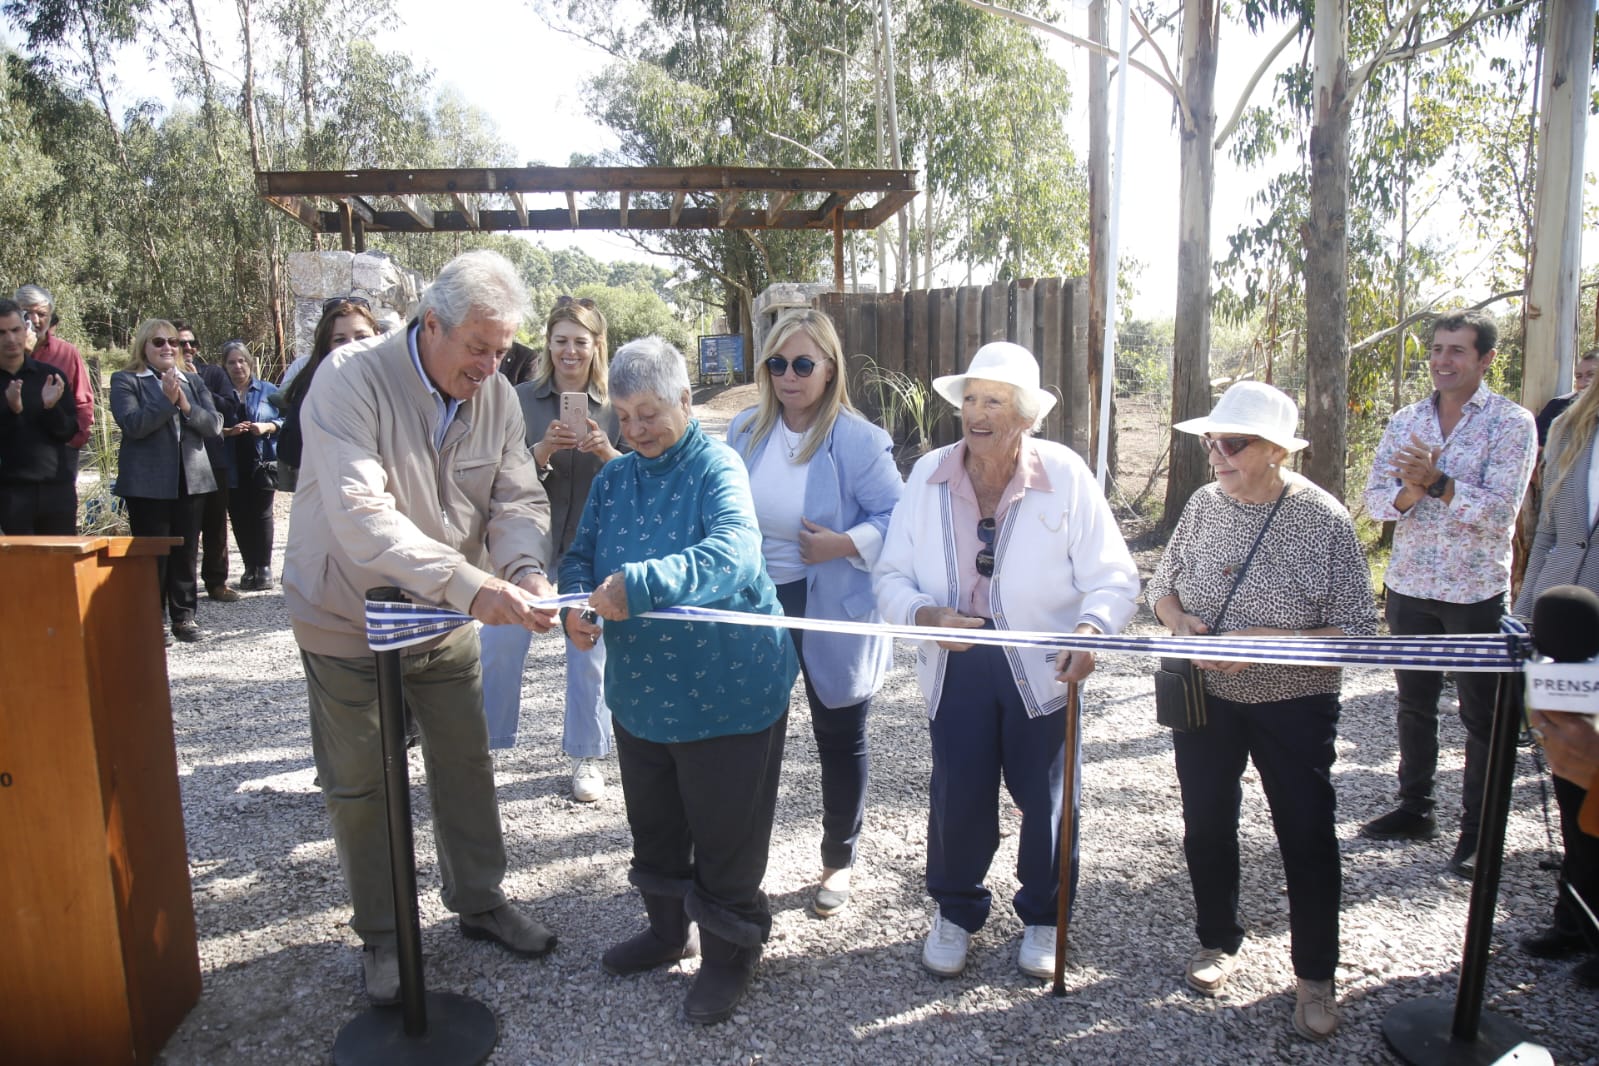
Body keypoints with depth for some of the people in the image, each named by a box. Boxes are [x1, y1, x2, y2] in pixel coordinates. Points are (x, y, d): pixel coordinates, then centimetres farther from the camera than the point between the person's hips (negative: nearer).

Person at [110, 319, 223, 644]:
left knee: (186, 553, 7)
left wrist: (187, 406, -12)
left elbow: (214, 425, 4)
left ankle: (184, 616, 15)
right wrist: (166, 400, -19)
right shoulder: (125, 381, 4)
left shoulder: (193, 382, 16)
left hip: (190, 479, 4)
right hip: (147, 483, -3)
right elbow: (132, 424, -12)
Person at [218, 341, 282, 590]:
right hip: (232, 467, 1)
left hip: (262, 464, -1)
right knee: (239, 518, 3)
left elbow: (284, 420, 6)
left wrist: (268, 427, -12)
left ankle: (264, 568, 2)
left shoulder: (267, 391, 7)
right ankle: (249, 568, 11)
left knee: (261, 514, -4)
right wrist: (229, 431, -14)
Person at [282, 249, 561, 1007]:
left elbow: (519, 500, -9)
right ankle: (380, 935, 30)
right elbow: (361, 513, -35)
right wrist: (469, 583, -45)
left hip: (448, 620, 5)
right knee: (359, 785, 10)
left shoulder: (497, 397, -6)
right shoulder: (353, 378, -24)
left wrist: (525, 569, -32)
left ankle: (479, 901, 37)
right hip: (348, 619, -4)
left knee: (467, 764, 15)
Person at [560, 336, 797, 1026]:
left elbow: (734, 553, -32)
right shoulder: (613, 478, 5)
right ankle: (668, 930, 47)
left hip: (726, 694, -6)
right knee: (654, 827, 23)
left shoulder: (717, 468, -15)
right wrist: (577, 602, -18)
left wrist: (638, 585, -43)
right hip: (638, 693, 7)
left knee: (724, 838, 9)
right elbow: (580, 555, 5)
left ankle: (730, 954, 32)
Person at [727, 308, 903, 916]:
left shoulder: (858, 441, -14)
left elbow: (898, 519, -12)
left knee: (839, 738, 13)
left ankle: (839, 860, 35)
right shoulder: (745, 432, 1)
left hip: (833, 611, -4)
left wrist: (845, 544, -26)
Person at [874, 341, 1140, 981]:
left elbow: (1112, 575, -9)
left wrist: (1092, 626, -29)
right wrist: (925, 615, -19)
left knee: (1046, 798, 12)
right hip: (957, 666, 1)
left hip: (1043, 665, -1)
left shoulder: (1065, 475, -9)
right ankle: (955, 911, 35)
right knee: (957, 796, 8)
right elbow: (892, 575, 1)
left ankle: (1044, 916, 39)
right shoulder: (929, 475, -3)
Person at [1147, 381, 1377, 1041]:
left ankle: (1316, 976, 26)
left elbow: (1357, 631, -14)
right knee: (1206, 827, 15)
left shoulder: (1325, 520, -15)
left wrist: (1271, 641, -26)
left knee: (1308, 839, 5)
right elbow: (1162, 585, 8)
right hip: (1204, 696, 4)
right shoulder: (1204, 504, -3)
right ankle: (1218, 941, 38)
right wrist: (1180, 622, -14)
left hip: (1292, 704, -3)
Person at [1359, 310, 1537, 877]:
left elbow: (1498, 511, -17)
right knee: (1414, 702, 15)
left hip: (1476, 591, -4)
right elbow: (1376, 499, -1)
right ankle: (1415, 808, 30)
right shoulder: (1405, 421, 6)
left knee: (1481, 714, 6)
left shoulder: (1511, 423, -7)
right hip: (1410, 585, 4)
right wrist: (1410, 491, -20)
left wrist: (1437, 482, -28)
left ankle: (1477, 830, 18)